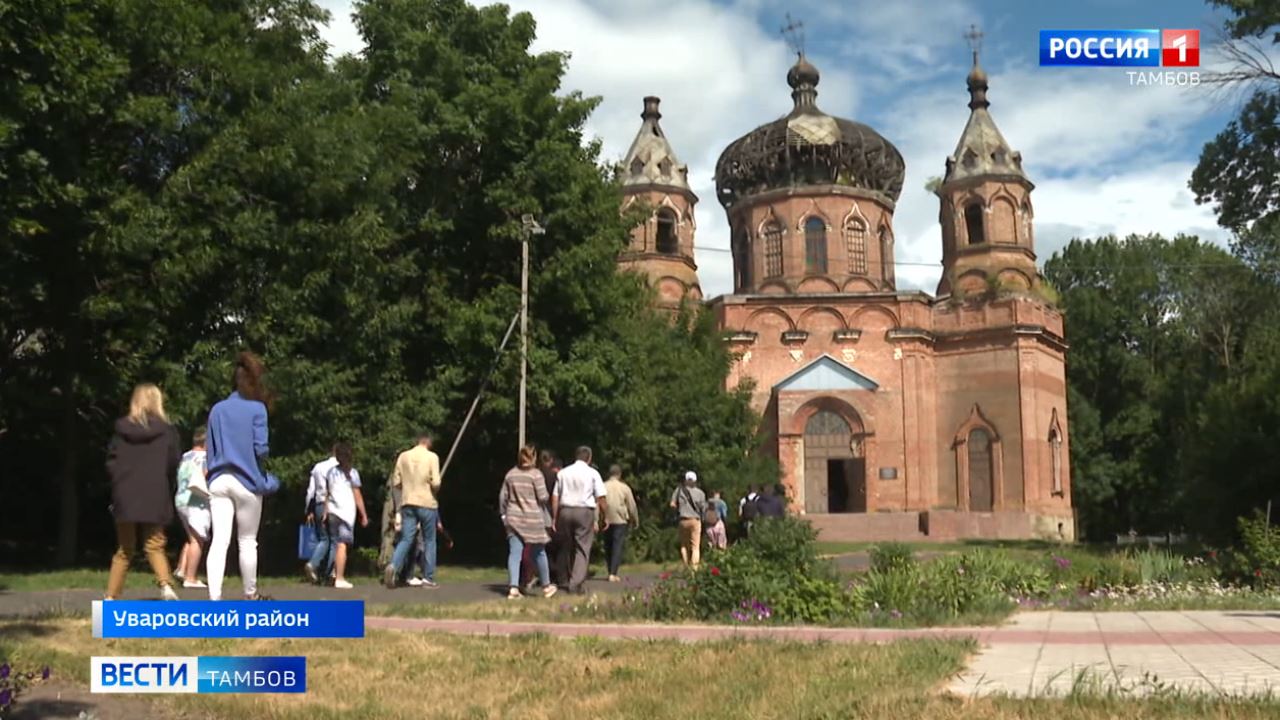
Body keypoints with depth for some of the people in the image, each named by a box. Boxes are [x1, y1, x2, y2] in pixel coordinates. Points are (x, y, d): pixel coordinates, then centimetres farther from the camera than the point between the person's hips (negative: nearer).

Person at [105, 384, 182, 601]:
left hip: (125, 498, 2)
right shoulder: (166, 430, -3)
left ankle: (111, 597, 16)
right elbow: (174, 464, -2)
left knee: (124, 549, 14)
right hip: (154, 498, -2)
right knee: (155, 546, 4)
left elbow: (111, 463, 3)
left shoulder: (121, 428, 3)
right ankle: (166, 585, -18)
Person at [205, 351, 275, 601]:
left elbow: (210, 450, 13)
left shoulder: (217, 410, 10)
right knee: (247, 541, 10)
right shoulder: (256, 409, -4)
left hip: (219, 480, 3)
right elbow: (261, 448, -10)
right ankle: (251, 593, 24)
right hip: (246, 481, -3)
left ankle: (214, 597, -14)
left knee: (219, 541, -4)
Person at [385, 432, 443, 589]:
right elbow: (436, 483, -15)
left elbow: (396, 483, 5)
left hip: (408, 503, 3)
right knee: (429, 541, 8)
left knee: (405, 539, 4)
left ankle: (393, 566, -22)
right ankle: (428, 579, 9)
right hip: (427, 504, -3)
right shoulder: (432, 457, -7)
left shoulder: (403, 456, 4)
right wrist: (435, 491, 7)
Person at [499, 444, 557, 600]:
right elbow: (543, 497, -11)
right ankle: (546, 586, 22)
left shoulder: (510, 474, 6)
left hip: (513, 518, 4)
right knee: (539, 553, 10)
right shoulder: (535, 474, -9)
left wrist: (503, 514, 18)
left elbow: (503, 496, 9)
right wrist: (547, 498, 11)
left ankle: (513, 588, -11)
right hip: (533, 518, -4)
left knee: (514, 553, 0)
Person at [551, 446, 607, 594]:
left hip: (565, 511, 3)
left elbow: (555, 497, 7)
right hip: (585, 511, -3)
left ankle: (571, 580, 24)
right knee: (582, 548, 0)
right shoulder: (592, 473, 1)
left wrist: (554, 518, 10)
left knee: (567, 547, 16)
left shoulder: (563, 473, 10)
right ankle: (576, 584, -8)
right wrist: (604, 516, 5)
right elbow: (601, 498, -4)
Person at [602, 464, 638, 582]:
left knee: (609, 547, 15)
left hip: (606, 522, 3)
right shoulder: (624, 488, -3)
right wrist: (635, 520, 15)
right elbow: (632, 507, 1)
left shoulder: (603, 486, 1)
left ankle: (611, 572, 20)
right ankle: (613, 574, -12)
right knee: (618, 547, -2)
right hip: (620, 521, -3)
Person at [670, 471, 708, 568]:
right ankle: (694, 567, -9)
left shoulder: (679, 490, 1)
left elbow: (672, 504, -5)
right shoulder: (700, 493, 1)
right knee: (695, 546, 1)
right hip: (695, 520, -1)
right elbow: (703, 509, 2)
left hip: (683, 520, 1)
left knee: (684, 545, 13)